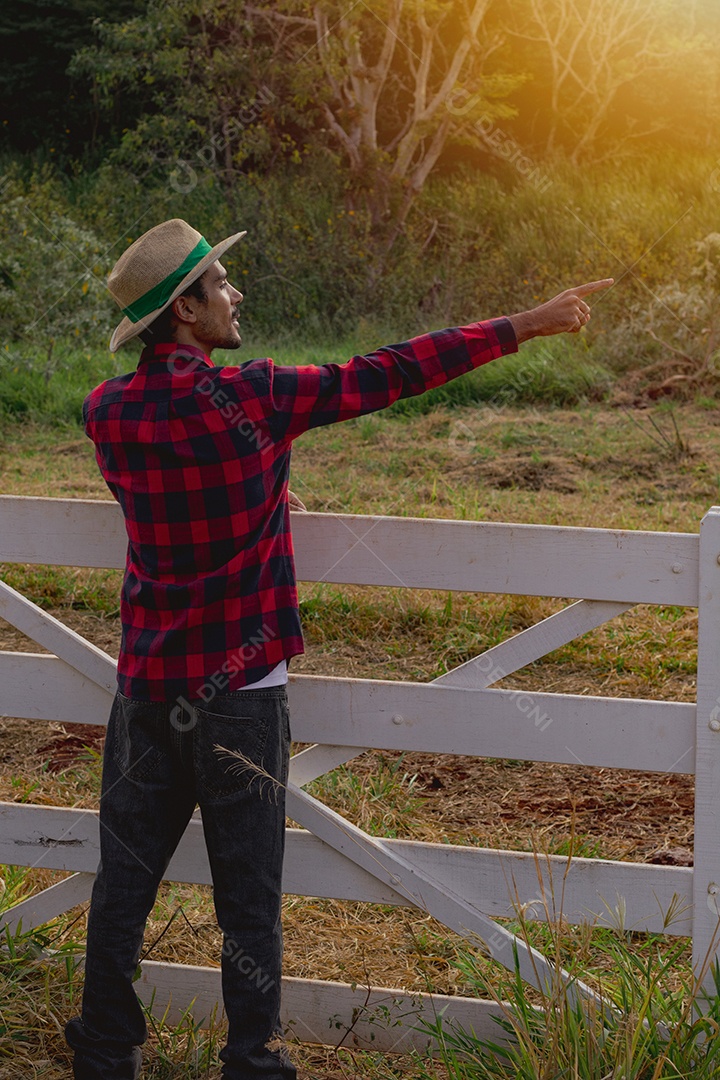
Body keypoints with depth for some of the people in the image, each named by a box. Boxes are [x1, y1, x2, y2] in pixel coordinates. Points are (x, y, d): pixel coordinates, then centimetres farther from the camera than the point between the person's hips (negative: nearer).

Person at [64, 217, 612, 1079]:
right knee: (247, 894, 6)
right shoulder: (251, 400, -15)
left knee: (125, 878, 14)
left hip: (147, 685, 5)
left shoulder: (108, 415, -2)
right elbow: (391, 374, -11)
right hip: (239, 692, -4)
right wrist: (525, 326, -5)